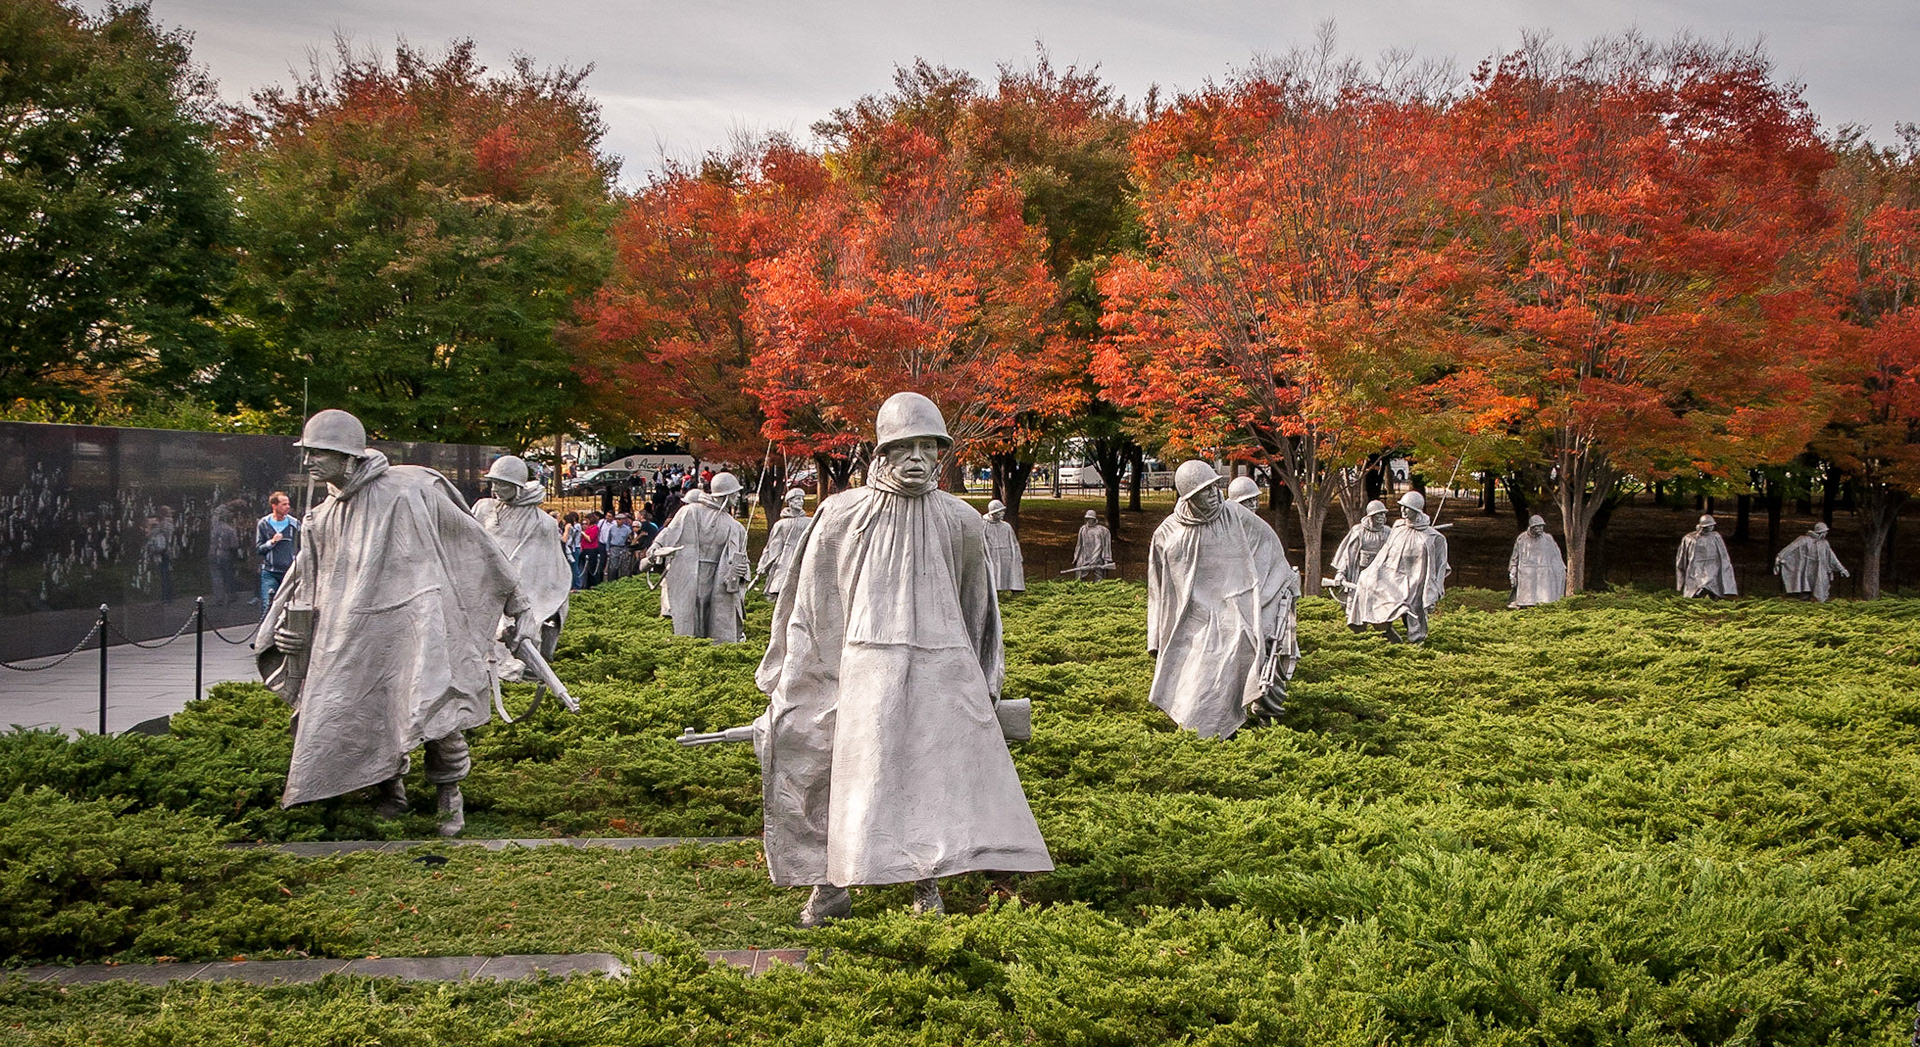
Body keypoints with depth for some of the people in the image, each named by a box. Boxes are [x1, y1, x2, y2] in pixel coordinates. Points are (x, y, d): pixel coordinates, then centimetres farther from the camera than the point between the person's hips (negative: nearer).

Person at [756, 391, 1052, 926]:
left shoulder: (961, 522, 4)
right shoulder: (843, 515, 0)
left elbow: (975, 606, 17)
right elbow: (811, 603, 8)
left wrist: (981, 686, 20)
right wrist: (786, 685, 9)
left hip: (943, 671, 1)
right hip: (869, 669, -1)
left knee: (937, 776, 1)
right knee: (856, 777, 1)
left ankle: (927, 885, 14)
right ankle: (830, 885, 13)